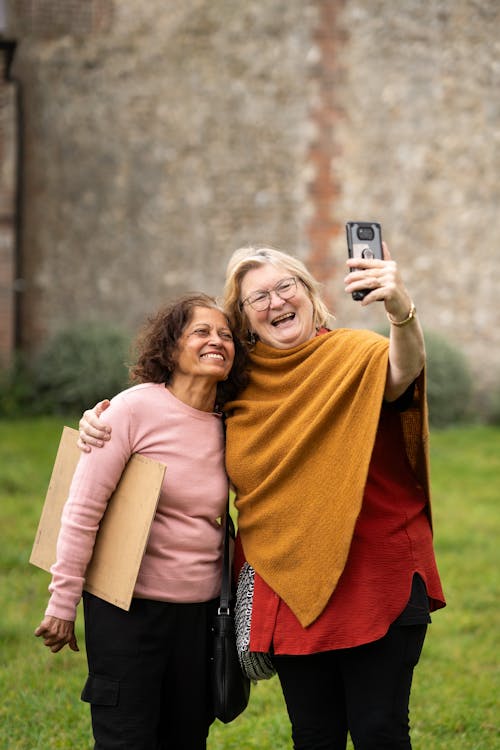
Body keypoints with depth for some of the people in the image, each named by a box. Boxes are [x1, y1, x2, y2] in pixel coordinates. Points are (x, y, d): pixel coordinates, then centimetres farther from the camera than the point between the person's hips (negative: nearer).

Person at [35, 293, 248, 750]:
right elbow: (82, 510, -13)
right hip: (129, 608, -5)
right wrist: (63, 604, -12)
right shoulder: (136, 408, -12)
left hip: (201, 609, 6)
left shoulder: (226, 426, 5)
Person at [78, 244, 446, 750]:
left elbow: (404, 370, -31)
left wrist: (401, 312, -54)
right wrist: (104, 421, 5)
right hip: (289, 587, 5)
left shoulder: (355, 357, -7)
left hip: (376, 581, -4)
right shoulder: (241, 385, 8)